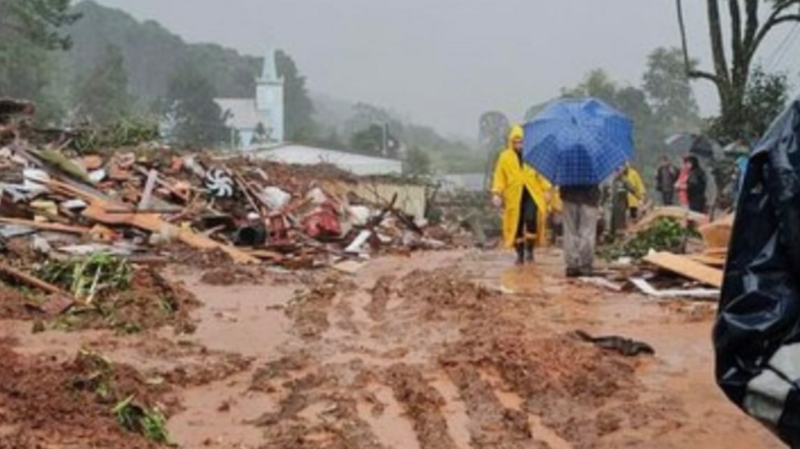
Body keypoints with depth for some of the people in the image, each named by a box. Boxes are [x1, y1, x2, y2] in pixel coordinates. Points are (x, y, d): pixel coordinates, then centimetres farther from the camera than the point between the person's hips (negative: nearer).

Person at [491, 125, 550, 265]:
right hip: (514, 196, 1)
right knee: (516, 225, 2)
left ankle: (529, 250, 1)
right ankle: (520, 255, 16)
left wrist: (546, 190, 4)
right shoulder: (504, 157, 6)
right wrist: (496, 193, -3)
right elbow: (499, 176, 7)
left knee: (531, 219, -17)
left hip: (532, 193, -1)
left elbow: (541, 174, 11)